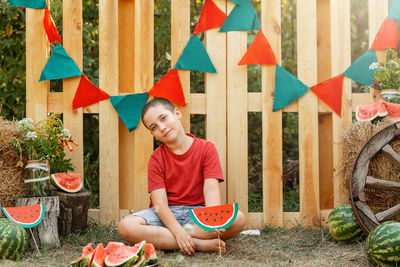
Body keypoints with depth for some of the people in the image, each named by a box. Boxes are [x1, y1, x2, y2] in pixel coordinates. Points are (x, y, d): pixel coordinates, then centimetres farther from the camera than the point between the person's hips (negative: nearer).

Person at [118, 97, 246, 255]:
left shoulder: (206, 148, 0)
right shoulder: (156, 158, 0)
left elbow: (211, 190, -13)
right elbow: (159, 202, -10)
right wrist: (178, 231, -28)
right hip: (167, 214, 0)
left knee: (238, 219, -29)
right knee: (125, 227, -28)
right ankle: (202, 244, -29)